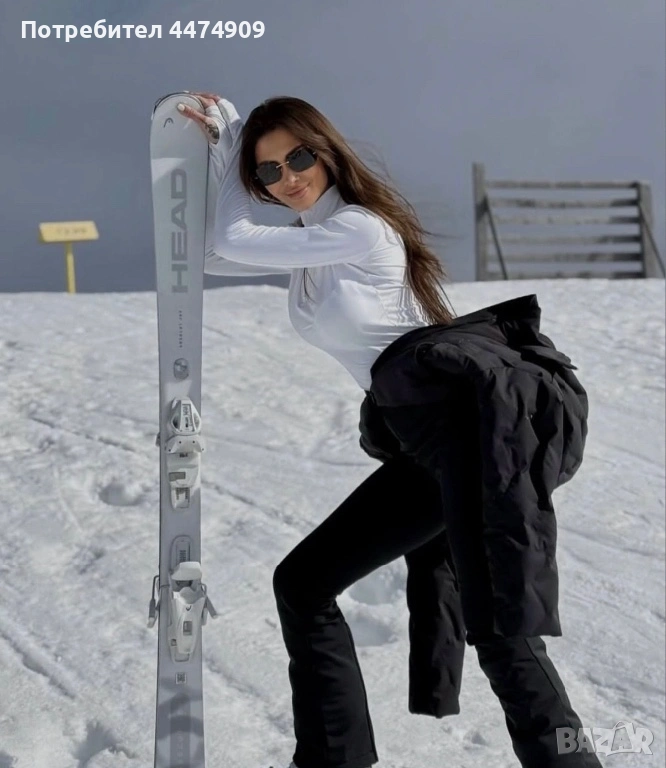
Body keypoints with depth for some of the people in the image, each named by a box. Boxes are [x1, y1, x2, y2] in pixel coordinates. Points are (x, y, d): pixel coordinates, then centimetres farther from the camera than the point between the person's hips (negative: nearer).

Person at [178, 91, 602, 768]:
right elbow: (215, 255, 23)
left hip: (472, 406, -9)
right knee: (302, 584, 17)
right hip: (425, 445, 9)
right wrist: (223, 148, 16)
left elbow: (235, 242, -1)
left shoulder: (360, 229, -6)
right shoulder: (308, 243, 20)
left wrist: (228, 133, 11)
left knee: (500, 629, -21)